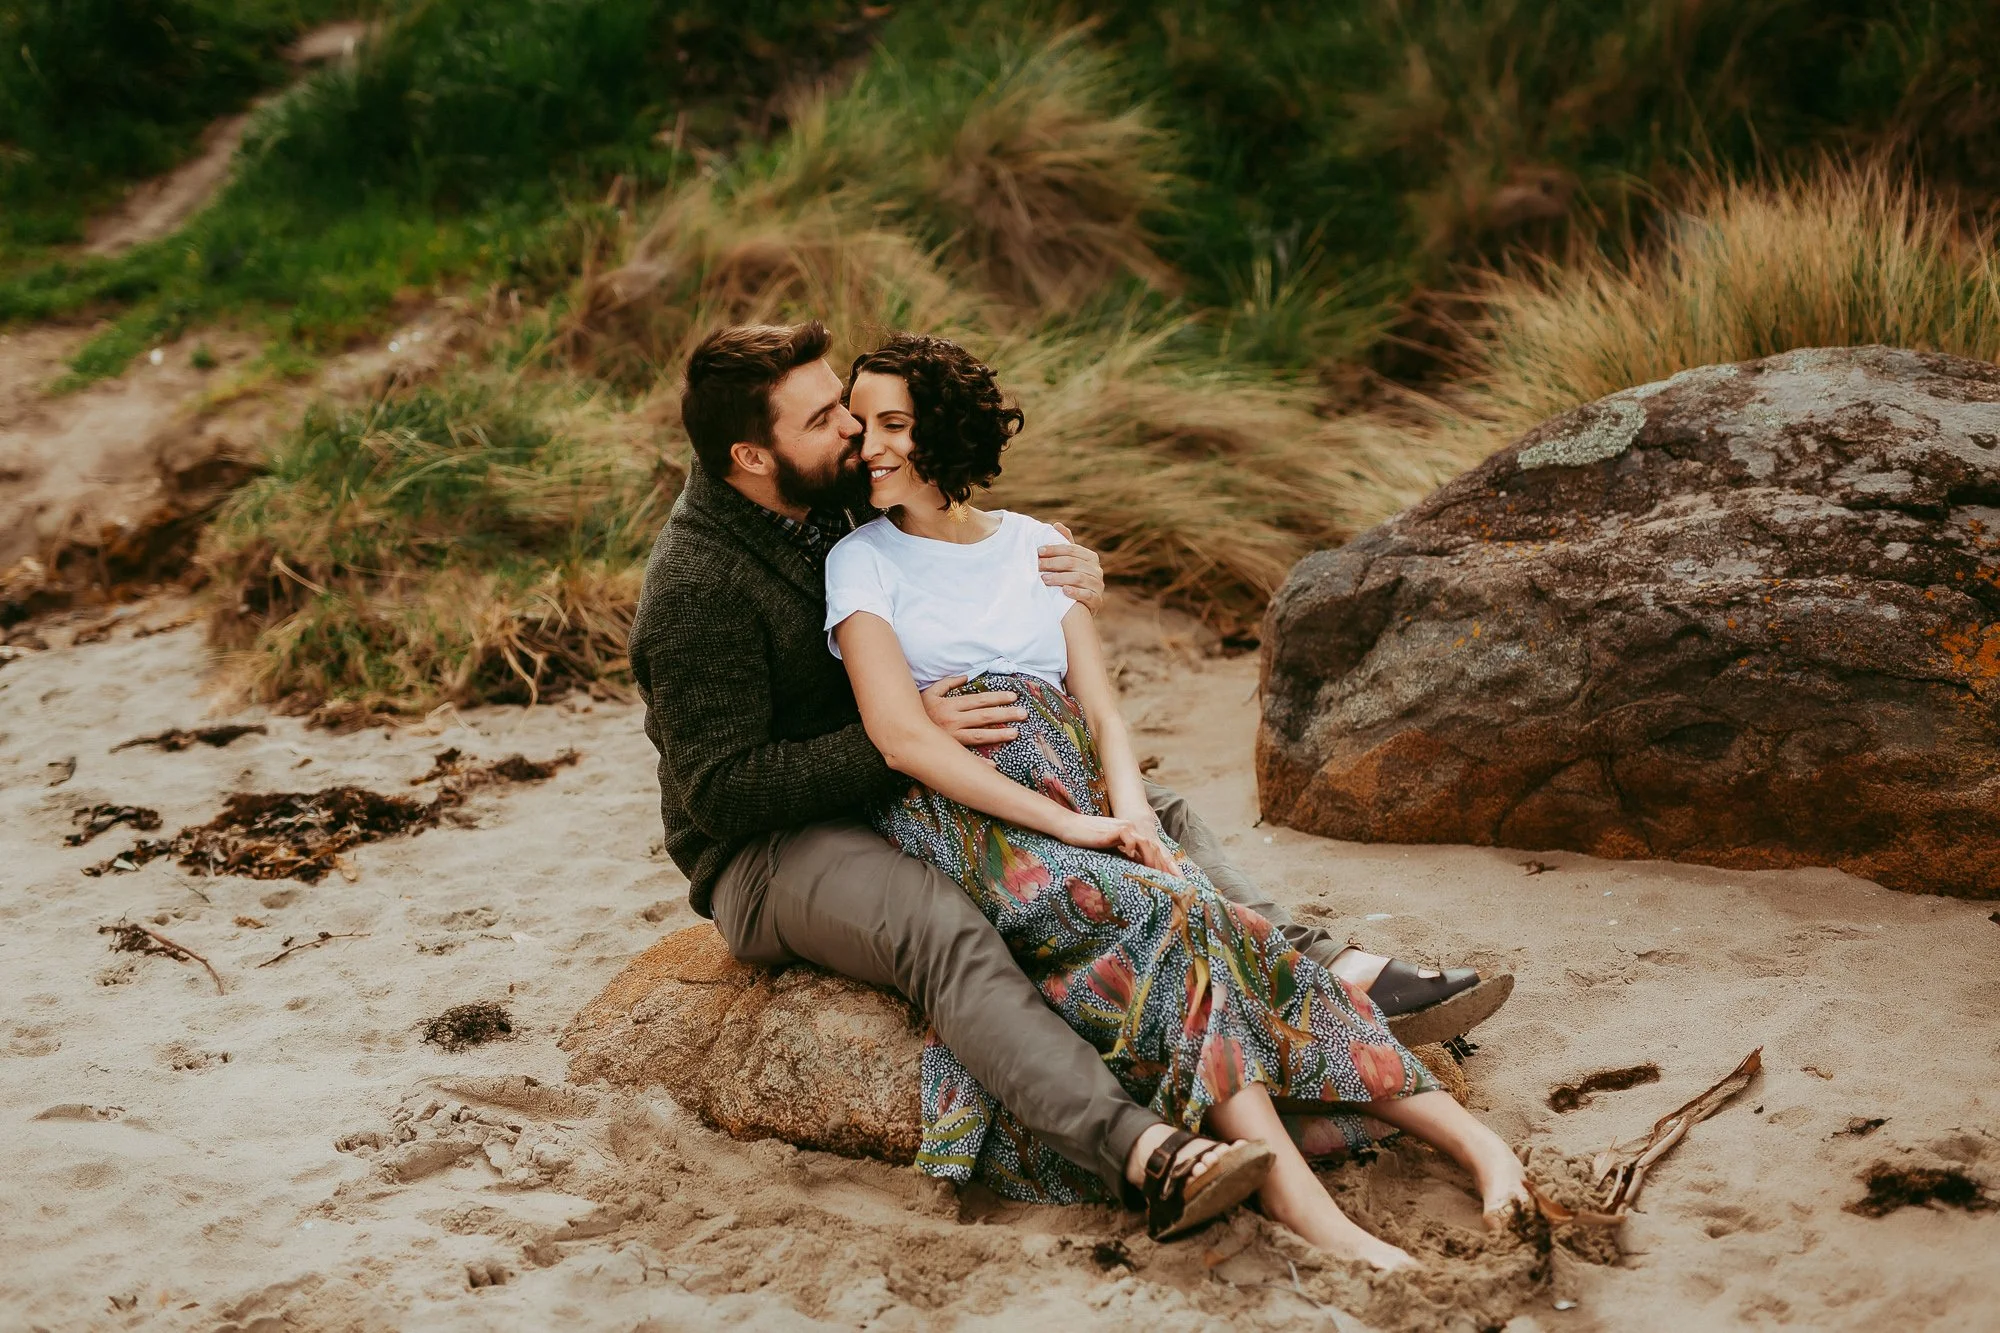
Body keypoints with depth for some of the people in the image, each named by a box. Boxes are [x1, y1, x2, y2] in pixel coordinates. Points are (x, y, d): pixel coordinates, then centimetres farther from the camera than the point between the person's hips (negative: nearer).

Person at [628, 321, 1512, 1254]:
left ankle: (1333, 975, -15)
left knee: (1154, 814, 0)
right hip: (767, 853, -9)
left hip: (894, 793, 9)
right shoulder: (697, 586, -19)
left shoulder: (842, 503, 5)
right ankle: (1138, 1151, -56)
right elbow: (722, 788, -24)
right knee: (941, 932, -39)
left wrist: (1071, 575, -3)